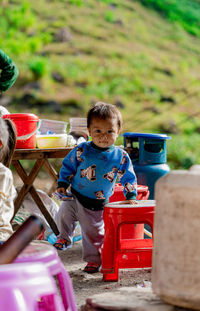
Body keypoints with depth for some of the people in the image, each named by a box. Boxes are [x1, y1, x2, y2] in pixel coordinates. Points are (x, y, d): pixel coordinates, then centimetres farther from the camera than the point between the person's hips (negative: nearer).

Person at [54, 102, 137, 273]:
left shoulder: (121, 156, -9)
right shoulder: (82, 150, -9)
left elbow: (128, 177, 2)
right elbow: (68, 166, 3)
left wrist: (131, 196, -4)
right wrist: (62, 184, -5)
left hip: (97, 205, -1)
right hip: (75, 196, 1)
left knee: (93, 232, 6)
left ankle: (93, 260, 25)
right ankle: (65, 238, 28)